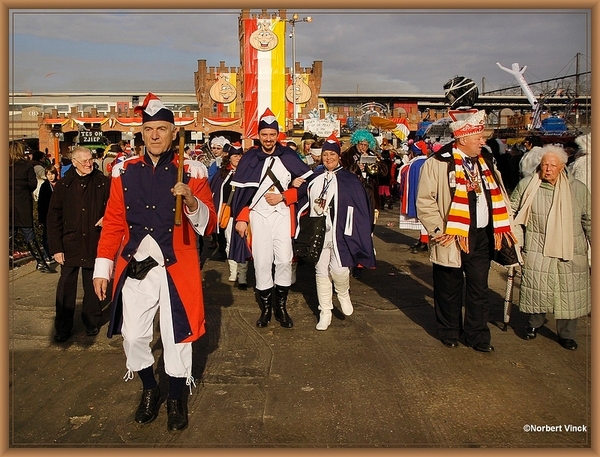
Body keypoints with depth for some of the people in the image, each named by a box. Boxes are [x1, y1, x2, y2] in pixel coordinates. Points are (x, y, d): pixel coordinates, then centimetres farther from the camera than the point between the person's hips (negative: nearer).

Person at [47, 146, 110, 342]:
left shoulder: (103, 183, -1)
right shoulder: (63, 185, 1)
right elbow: (53, 218, 2)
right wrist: (56, 247, -3)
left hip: (95, 244, 0)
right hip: (70, 245, 0)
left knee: (93, 285, 11)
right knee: (66, 287, 3)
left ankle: (92, 323, 26)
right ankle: (63, 328, 15)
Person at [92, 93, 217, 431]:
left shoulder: (192, 172, -4)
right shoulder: (124, 171, 3)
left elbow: (208, 225, -7)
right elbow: (113, 223, 7)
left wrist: (191, 200, -26)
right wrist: (103, 268, 5)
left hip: (176, 269, -2)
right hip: (134, 270, 3)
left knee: (176, 337, 6)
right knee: (133, 336, 8)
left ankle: (176, 399, 30)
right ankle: (150, 390, 35)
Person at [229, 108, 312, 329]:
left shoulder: (288, 156, 2)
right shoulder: (250, 158, 4)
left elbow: (303, 185, 2)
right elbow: (241, 191, 5)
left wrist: (282, 196, -10)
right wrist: (240, 219, -2)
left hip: (282, 215, 0)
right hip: (257, 216, 1)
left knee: (284, 260, -5)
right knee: (262, 262, 1)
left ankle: (281, 307, 10)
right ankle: (265, 308, 15)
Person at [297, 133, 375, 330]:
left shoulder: (350, 180, 0)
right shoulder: (315, 179, 11)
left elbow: (359, 209, -3)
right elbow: (305, 204, 15)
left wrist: (351, 233, -9)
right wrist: (306, 229, 6)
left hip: (339, 233, -3)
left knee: (338, 269, -14)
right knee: (321, 271, 5)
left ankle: (344, 295, 20)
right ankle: (325, 313, 16)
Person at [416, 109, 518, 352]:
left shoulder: (485, 161, 10)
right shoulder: (438, 163, -10)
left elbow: (498, 193, 17)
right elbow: (425, 201, -11)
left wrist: (504, 224, 6)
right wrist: (439, 229, -16)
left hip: (481, 236, 5)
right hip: (452, 237, -5)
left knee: (479, 286, 10)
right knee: (450, 287, 10)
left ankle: (477, 333, 22)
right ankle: (450, 331, 27)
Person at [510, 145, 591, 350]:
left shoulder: (578, 189, 1)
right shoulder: (526, 185, -1)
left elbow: (589, 220, 9)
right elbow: (511, 211, 13)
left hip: (570, 254, 1)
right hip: (536, 251, -1)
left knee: (569, 294, 4)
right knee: (536, 290, 1)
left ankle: (566, 334, 21)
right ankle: (535, 323, 27)